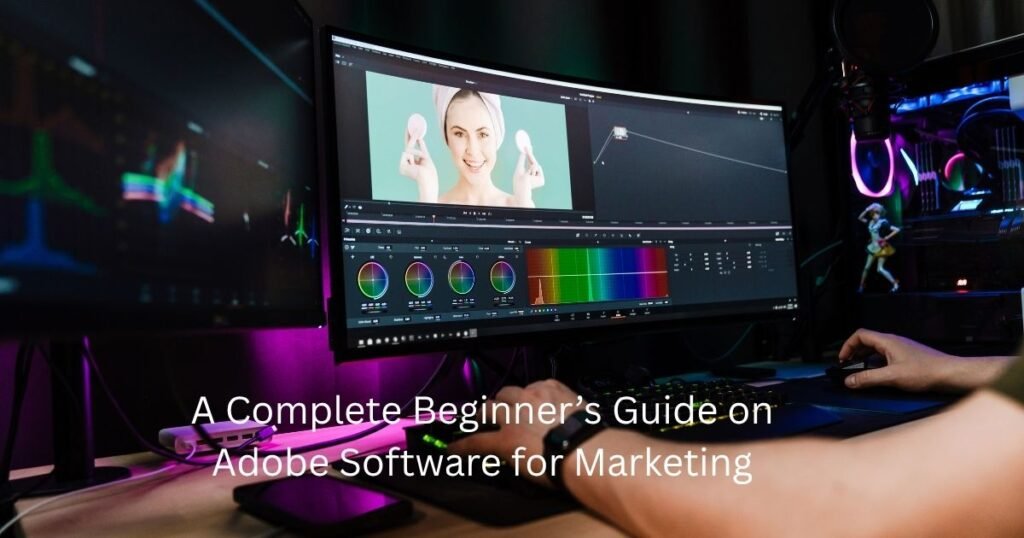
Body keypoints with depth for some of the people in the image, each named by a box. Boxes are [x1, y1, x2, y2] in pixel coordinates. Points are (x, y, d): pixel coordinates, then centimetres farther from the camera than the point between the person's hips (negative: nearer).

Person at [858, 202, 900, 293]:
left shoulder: (883, 223, -17)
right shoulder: (871, 222, 4)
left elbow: (897, 230, -20)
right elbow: (860, 218, 12)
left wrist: (886, 238, -20)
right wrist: (866, 210, -2)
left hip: (881, 248, -8)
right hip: (873, 247, 8)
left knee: (880, 269, -12)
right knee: (867, 267, 10)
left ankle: (895, 283, -3)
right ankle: (861, 287, 18)